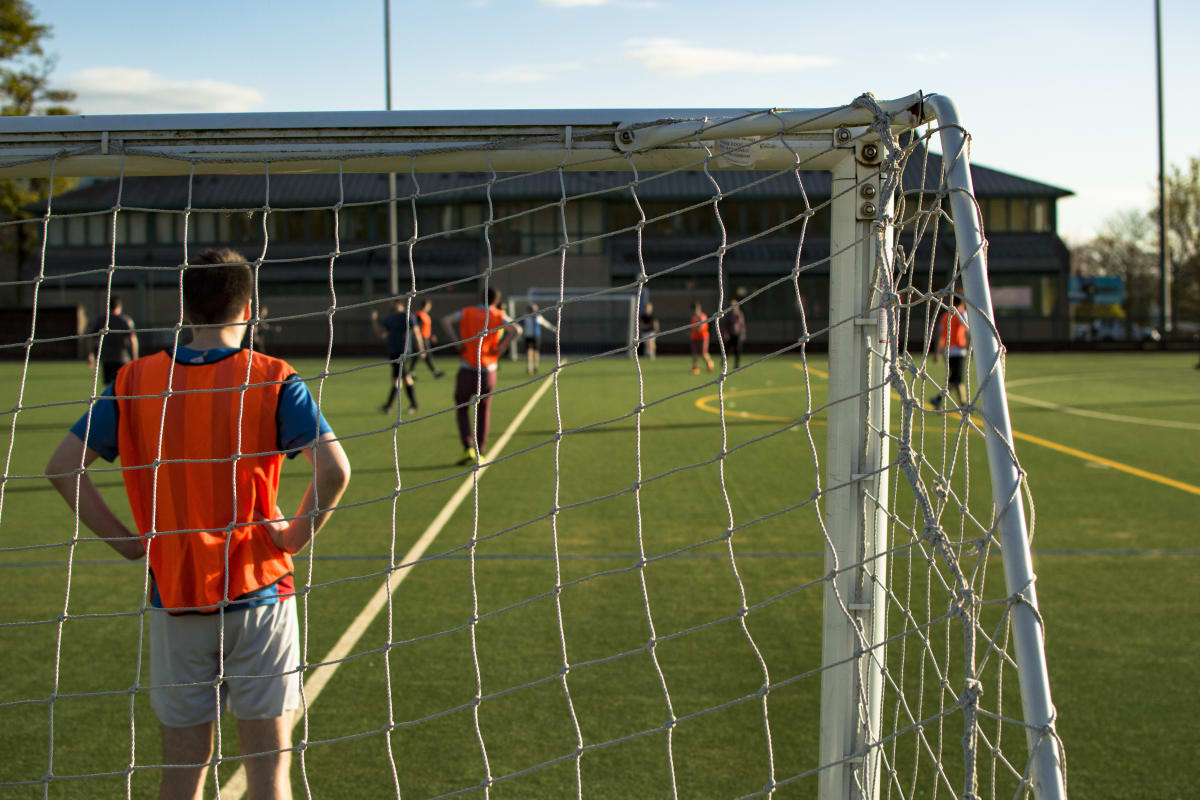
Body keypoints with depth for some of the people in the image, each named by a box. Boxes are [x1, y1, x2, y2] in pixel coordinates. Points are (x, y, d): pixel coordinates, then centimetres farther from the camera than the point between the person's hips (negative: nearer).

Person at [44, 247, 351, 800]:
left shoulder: (135, 382, 1)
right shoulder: (272, 382, -7)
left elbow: (62, 467, -2)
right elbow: (334, 469, -20)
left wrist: (126, 541, 1)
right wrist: (297, 535, -7)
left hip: (174, 600, 2)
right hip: (258, 596, -2)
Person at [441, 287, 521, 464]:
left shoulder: (466, 312, 4)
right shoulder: (499, 316, 2)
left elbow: (445, 320, -11)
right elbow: (516, 329, -15)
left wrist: (458, 342, -9)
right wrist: (500, 346, -8)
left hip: (466, 370, 0)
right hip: (488, 372, 0)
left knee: (462, 411, 11)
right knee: (484, 411, 15)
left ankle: (468, 448, -6)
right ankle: (479, 453, 15)